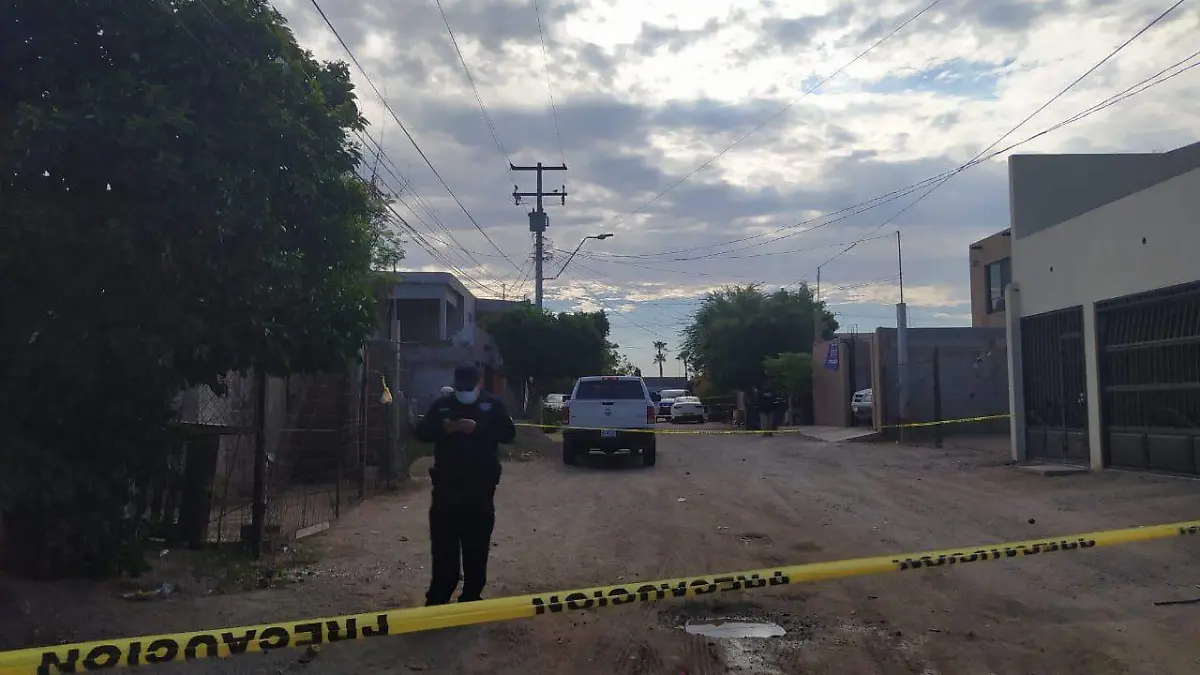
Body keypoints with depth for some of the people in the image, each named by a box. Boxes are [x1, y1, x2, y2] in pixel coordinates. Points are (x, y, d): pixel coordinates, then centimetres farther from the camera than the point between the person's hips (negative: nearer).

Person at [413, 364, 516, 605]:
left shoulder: (493, 404, 4)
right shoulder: (441, 404, 9)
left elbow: (509, 433, -7)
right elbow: (420, 432, 4)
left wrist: (477, 428, -20)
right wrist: (443, 428, -15)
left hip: (480, 486, -1)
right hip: (446, 484, 1)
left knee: (477, 546, 5)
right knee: (443, 544, 2)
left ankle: (472, 597, 15)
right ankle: (438, 598, 10)